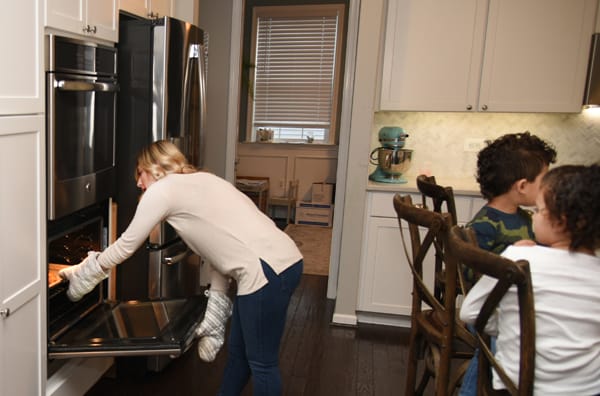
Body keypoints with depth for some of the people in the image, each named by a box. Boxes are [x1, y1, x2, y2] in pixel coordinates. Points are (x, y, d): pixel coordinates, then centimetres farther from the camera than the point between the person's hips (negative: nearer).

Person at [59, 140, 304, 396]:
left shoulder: (162, 189, 0)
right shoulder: (199, 183, 24)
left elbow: (125, 247, 8)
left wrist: (80, 273, 26)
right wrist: (212, 317, 25)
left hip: (267, 270, -9)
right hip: (283, 260, 9)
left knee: (261, 363, 8)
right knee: (237, 352, 23)